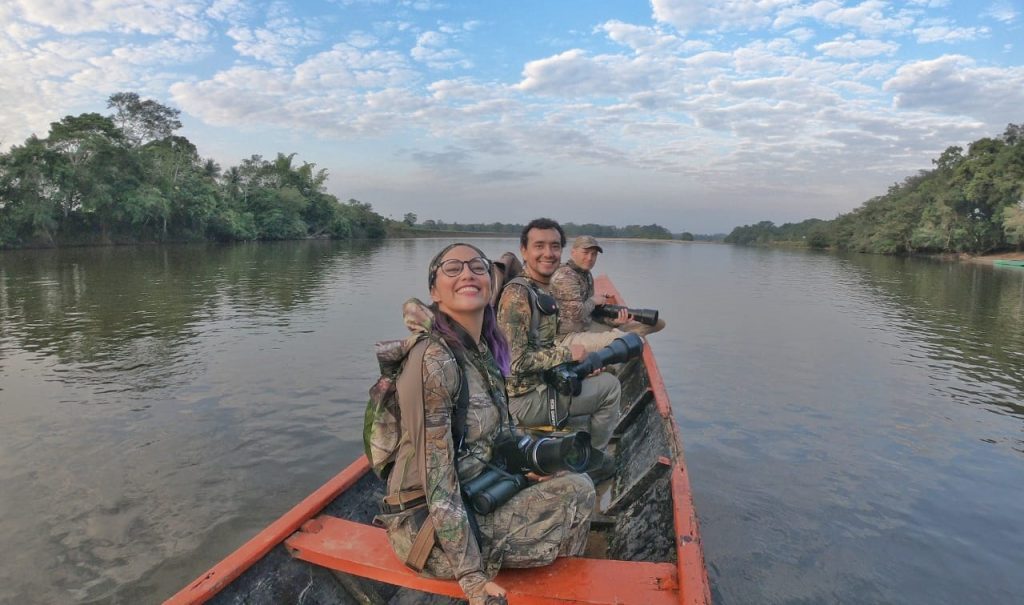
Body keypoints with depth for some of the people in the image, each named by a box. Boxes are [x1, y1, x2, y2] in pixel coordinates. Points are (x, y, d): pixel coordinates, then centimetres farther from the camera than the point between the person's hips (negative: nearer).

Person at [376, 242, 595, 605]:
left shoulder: (487, 348, -1)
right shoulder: (436, 361, -25)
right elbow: (437, 480, -25)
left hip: (472, 497, 8)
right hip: (429, 524, -8)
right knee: (578, 493, -7)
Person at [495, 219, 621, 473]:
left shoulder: (543, 292, 11)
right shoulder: (517, 294, -20)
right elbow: (516, 360, -25)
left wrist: (580, 361, 5)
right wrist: (567, 354, -16)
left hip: (542, 385, 10)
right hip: (527, 398, -10)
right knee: (610, 386, -1)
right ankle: (592, 460, 19)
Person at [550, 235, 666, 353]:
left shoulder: (587, 275, 11)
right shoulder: (565, 276, -19)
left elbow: (593, 312, 11)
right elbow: (576, 314, -29)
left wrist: (613, 320, -7)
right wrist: (593, 301, -10)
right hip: (567, 336, -10)